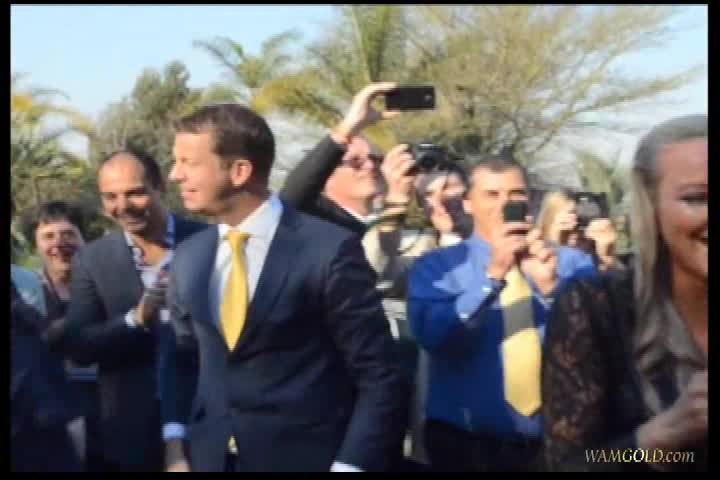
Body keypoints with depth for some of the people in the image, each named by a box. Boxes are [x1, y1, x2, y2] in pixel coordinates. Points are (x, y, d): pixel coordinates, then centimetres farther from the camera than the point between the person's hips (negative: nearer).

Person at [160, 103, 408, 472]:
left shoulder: (329, 250, -13)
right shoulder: (188, 258, 5)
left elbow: (379, 378, -10)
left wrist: (349, 466, -16)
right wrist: (175, 446, 3)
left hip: (304, 459, -5)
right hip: (208, 457, 5)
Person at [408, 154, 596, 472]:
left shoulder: (572, 263, 4)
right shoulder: (436, 266, -1)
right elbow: (432, 337, -17)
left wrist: (552, 288, -22)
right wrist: (493, 275, -26)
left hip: (555, 442, 2)